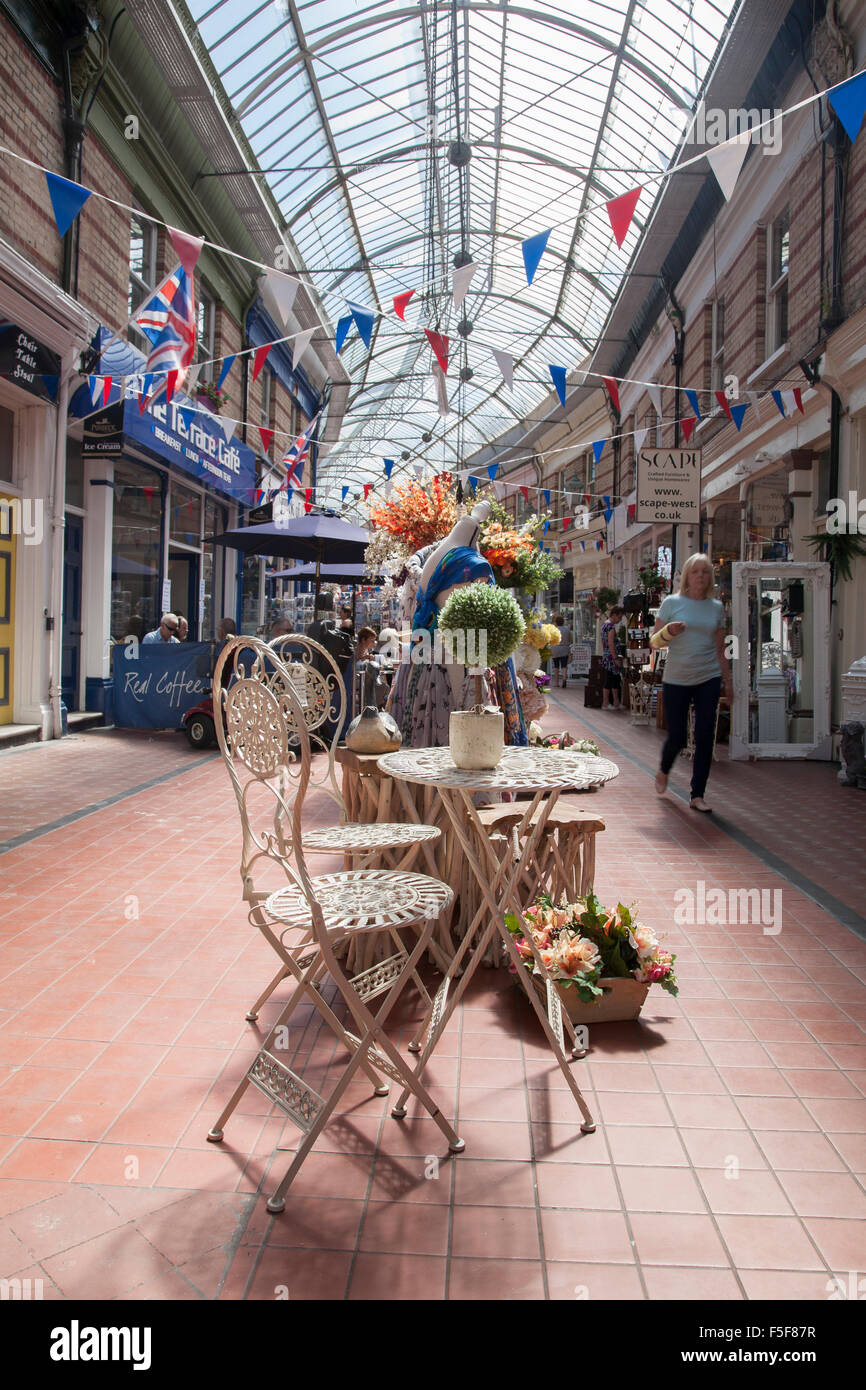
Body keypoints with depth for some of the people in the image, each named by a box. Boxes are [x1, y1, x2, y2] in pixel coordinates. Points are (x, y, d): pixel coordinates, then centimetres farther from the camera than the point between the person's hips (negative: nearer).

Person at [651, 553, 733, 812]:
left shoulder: (716, 608, 8)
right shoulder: (672, 602, -1)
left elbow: (720, 650, 14)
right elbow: (654, 642, -1)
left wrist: (727, 680, 12)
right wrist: (669, 631, -20)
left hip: (708, 679, 3)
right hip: (676, 679, -2)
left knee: (705, 737, -2)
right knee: (677, 737, -1)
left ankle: (697, 795, 8)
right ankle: (663, 772, 32)